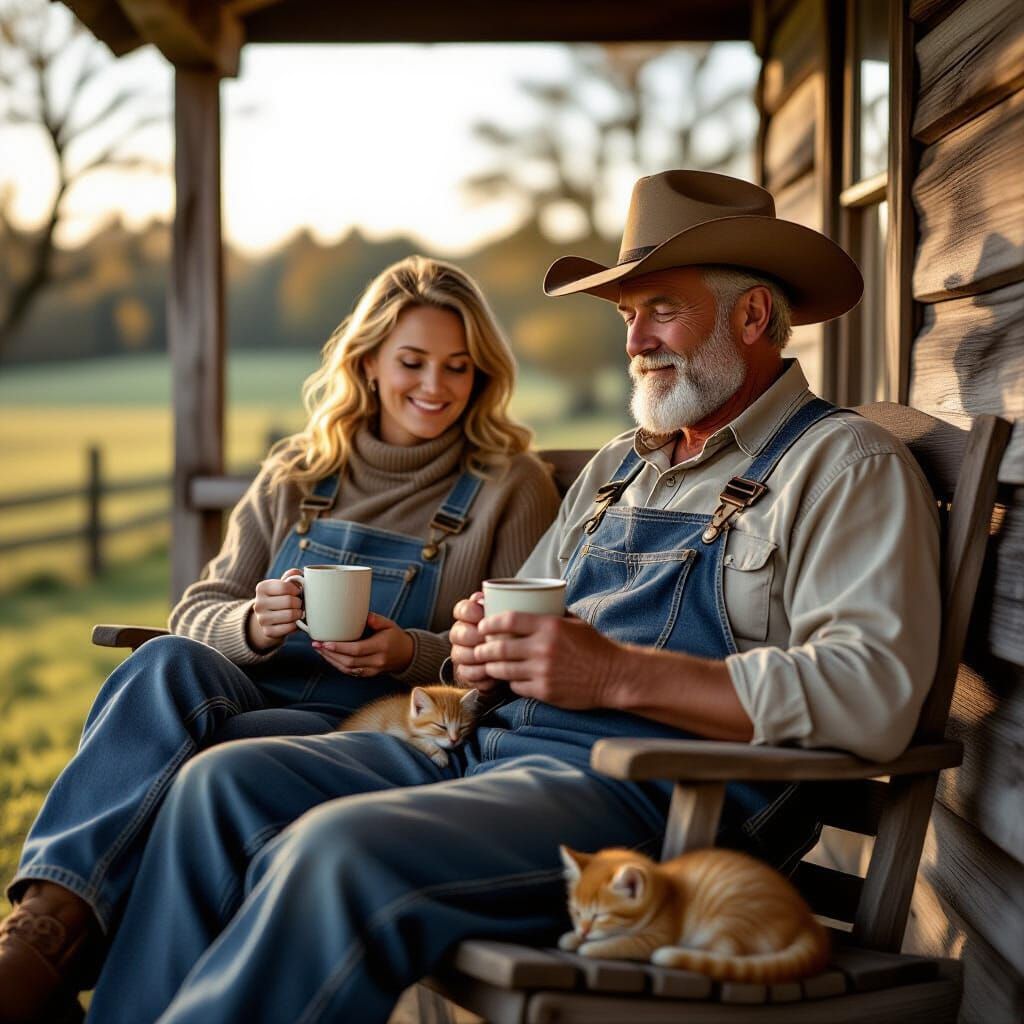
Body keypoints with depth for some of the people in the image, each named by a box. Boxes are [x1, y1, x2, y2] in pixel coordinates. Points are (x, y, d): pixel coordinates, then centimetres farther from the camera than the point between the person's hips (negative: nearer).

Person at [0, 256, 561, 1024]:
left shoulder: (513, 486, 9)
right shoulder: (296, 475, 18)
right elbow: (197, 613, 14)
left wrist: (412, 653, -15)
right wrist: (253, 625, -11)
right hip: (251, 692, 3)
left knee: (193, 754, -33)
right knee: (168, 662, -33)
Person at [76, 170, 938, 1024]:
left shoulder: (849, 466, -1)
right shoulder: (620, 466, 25)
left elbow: (875, 694, -16)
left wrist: (619, 673, -20)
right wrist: (486, 648, 4)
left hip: (657, 792, -8)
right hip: (496, 750, 9)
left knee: (341, 853, -29)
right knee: (223, 784, -4)